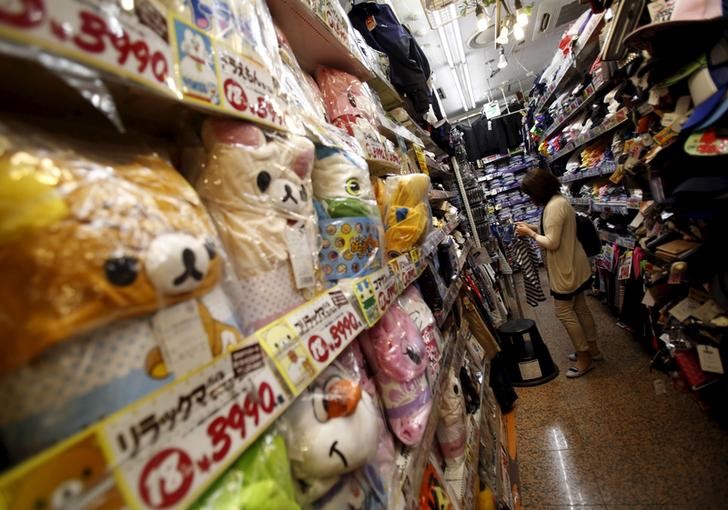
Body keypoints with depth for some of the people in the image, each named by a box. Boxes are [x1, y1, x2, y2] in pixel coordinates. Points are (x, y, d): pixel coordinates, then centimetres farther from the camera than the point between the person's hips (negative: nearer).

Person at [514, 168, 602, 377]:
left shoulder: (554, 206, -24)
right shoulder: (559, 200, 9)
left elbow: (552, 243, -25)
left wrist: (530, 233, -13)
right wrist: (534, 228, 5)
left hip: (566, 269, -10)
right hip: (573, 266, 10)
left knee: (563, 312, 2)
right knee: (580, 308, 19)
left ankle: (585, 357, 17)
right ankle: (592, 348, 34)